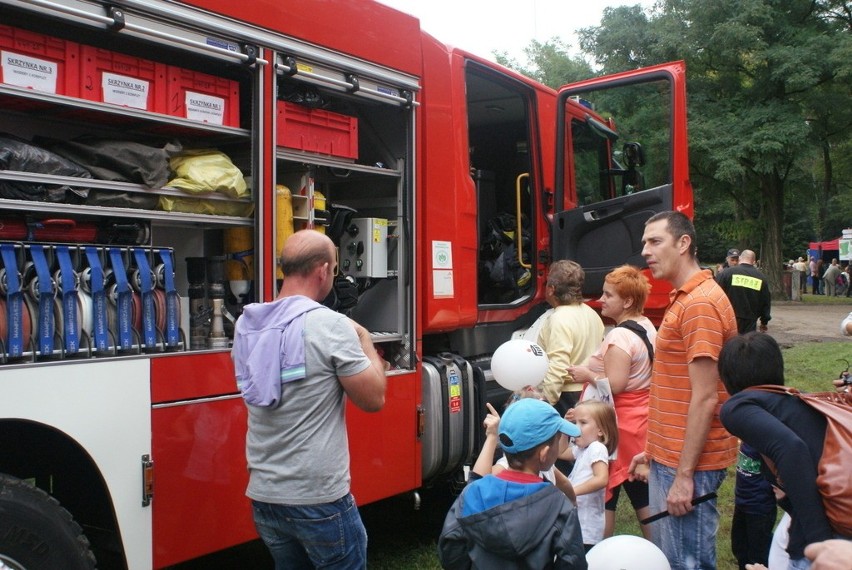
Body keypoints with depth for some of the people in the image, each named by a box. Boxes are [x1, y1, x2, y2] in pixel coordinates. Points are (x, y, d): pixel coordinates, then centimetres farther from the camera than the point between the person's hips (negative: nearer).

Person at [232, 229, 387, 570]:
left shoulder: (247, 324, 2)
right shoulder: (331, 325, -17)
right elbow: (374, 399, -10)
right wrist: (365, 342, 5)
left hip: (263, 495, 6)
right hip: (320, 499, -6)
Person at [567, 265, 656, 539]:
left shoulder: (619, 336, -21)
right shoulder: (647, 326, 8)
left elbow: (614, 385, -26)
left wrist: (587, 374, -12)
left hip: (619, 424, -9)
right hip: (642, 419, 9)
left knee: (605, 493, 3)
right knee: (642, 491, 17)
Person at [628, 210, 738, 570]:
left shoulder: (700, 304, -18)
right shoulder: (683, 300, 14)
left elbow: (705, 399, -22)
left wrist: (684, 475, -20)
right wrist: (653, 452, 18)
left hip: (686, 466, -10)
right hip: (669, 458, 10)